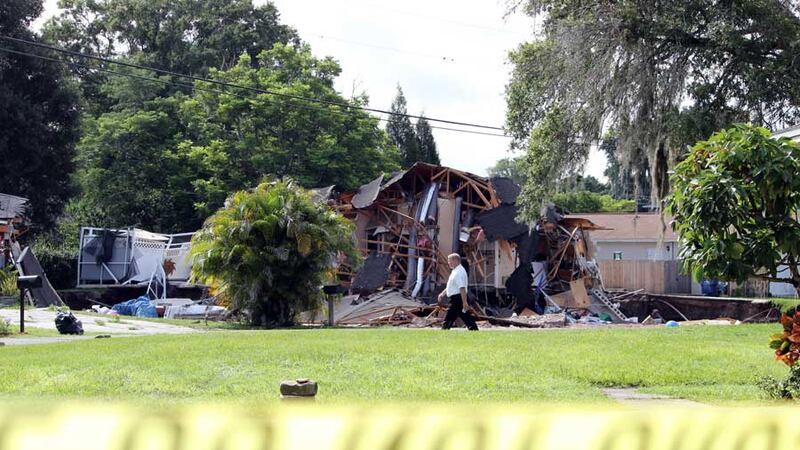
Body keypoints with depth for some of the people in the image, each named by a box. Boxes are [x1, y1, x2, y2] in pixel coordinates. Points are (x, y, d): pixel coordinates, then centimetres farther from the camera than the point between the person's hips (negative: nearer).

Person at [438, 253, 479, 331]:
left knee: (448, 319, -5)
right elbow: (451, 286, 29)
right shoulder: (455, 271, 17)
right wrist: (443, 294, 22)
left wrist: (464, 302, -28)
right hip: (457, 299, 10)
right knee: (467, 318, 8)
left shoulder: (459, 272, -16)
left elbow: (462, 288, -24)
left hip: (457, 299, -10)